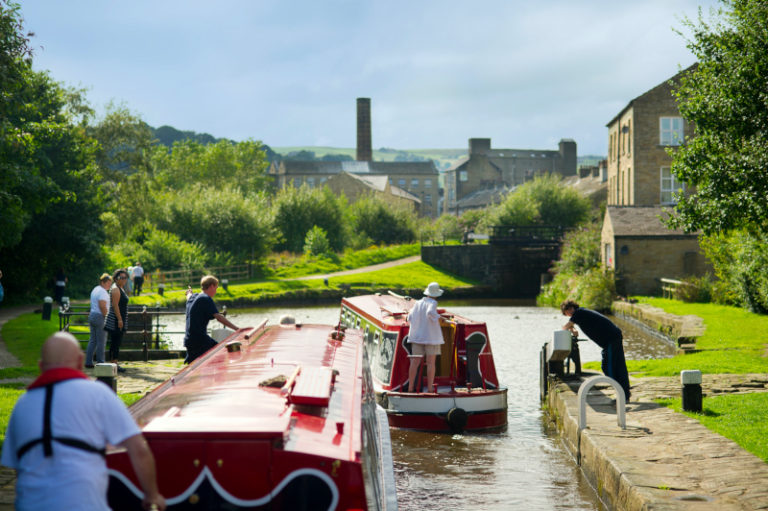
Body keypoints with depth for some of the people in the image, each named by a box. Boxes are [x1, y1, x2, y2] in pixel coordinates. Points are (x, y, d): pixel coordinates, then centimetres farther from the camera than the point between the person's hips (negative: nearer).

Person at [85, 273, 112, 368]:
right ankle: (100, 363, -1)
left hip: (92, 315, 10)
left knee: (92, 340, 12)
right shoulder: (102, 292, -14)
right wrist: (108, 317, -16)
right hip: (100, 317, -10)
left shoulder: (95, 290, 17)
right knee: (101, 341, -4)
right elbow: (102, 306, -22)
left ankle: (88, 362, 12)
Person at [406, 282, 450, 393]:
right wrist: (438, 318, -13)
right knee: (431, 362, -1)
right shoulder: (433, 303, -9)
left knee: (415, 362, 2)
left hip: (417, 336, 5)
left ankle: (410, 387, 0)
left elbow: (410, 318, 8)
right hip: (431, 337, -5)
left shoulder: (418, 303, 6)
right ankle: (430, 388, -4)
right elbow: (430, 312, -29)